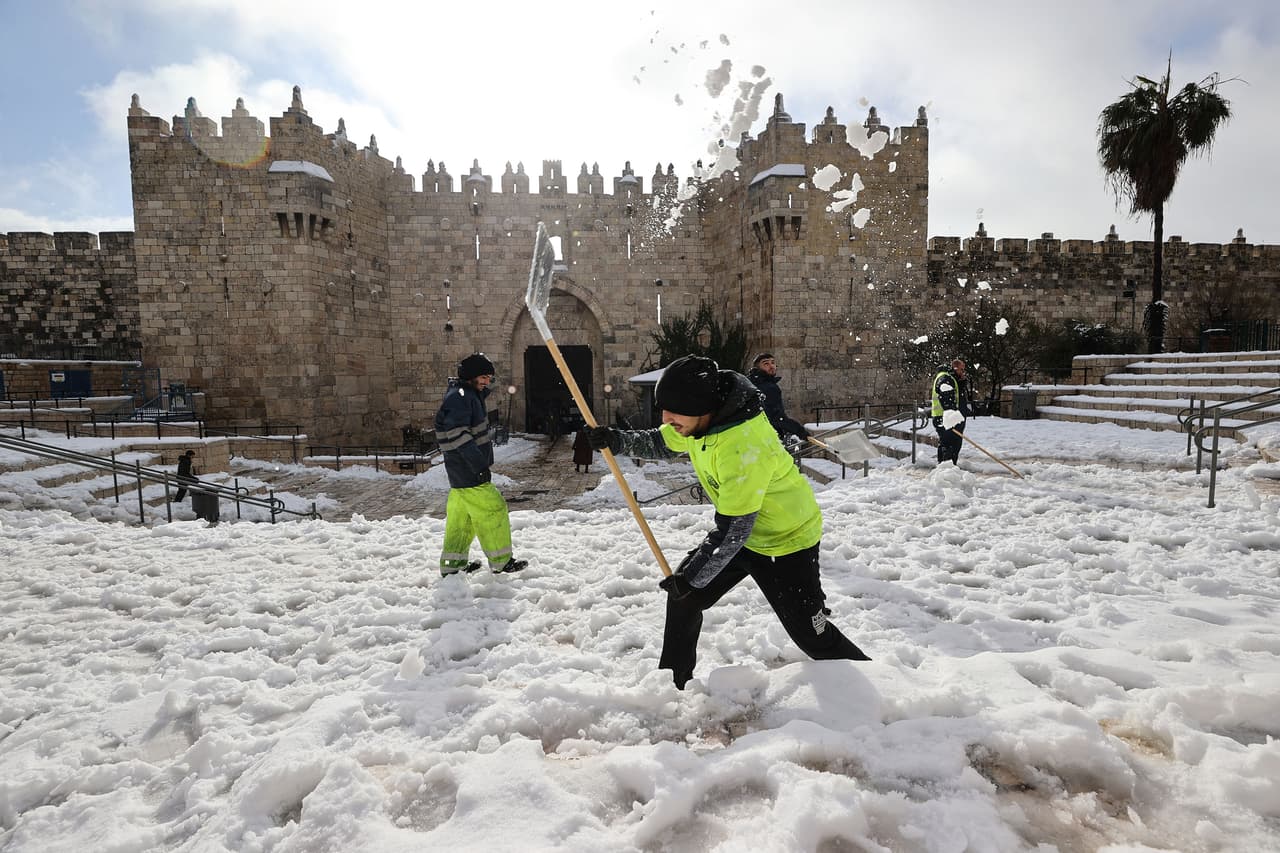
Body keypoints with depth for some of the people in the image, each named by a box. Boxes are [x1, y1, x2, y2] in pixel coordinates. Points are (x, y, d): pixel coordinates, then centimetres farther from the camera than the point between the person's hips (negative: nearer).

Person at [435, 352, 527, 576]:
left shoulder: (469, 394, 15)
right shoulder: (459, 397, -17)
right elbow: (459, 436, -25)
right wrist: (480, 465, -26)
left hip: (461, 472, 10)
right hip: (468, 470, -10)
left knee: (461, 517, 15)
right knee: (493, 510, -3)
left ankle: (453, 564, 24)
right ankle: (501, 561, 6)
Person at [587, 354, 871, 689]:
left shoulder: (744, 446, -38)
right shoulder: (702, 414, -11)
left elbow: (734, 529, -32)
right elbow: (663, 443, 9)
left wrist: (692, 578, -24)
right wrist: (616, 441, -7)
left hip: (786, 540, -8)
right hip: (737, 529, 8)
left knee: (812, 634, -2)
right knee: (682, 596, 8)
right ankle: (673, 682, 26)